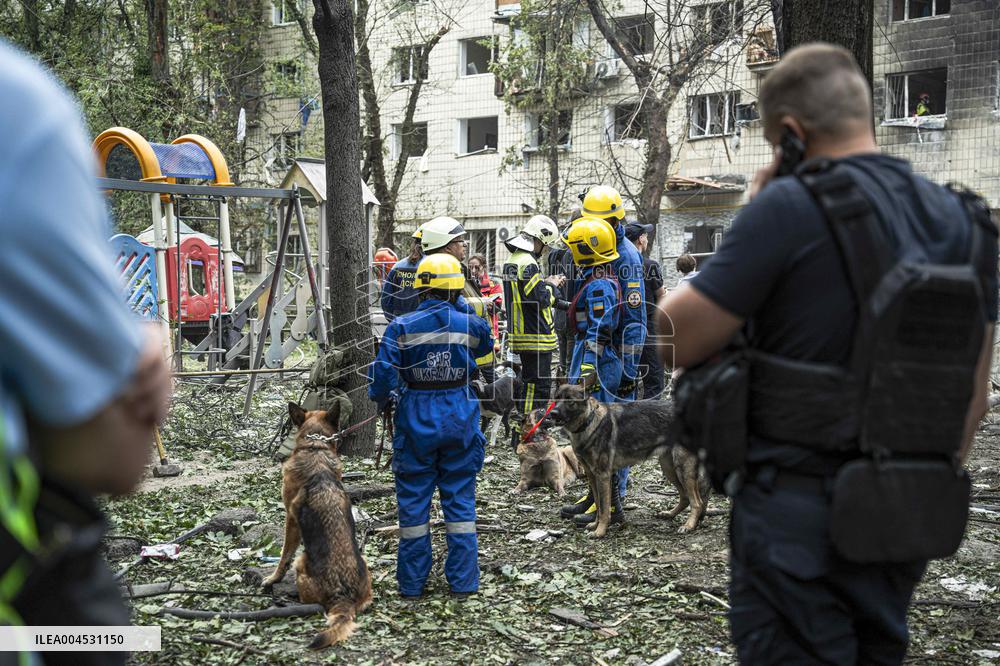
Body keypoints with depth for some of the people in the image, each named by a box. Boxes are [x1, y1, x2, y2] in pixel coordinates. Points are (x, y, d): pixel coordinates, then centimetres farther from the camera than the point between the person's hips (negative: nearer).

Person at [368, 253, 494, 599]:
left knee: (413, 502, 10)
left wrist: (380, 398, 11)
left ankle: (412, 583, 17)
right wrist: (461, 308, 23)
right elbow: (486, 346, 18)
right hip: (460, 420, 1)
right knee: (460, 500, 12)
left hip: (416, 419, -1)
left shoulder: (401, 327, -11)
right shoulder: (471, 324, -5)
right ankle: (463, 581, 16)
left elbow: (383, 376, -10)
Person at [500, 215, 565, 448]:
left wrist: (545, 283, 13)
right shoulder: (528, 264, -19)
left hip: (520, 334, 10)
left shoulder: (511, 261, 13)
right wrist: (551, 286, -3)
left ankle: (521, 433, 27)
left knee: (530, 383, 19)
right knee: (538, 386, -5)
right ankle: (523, 438, -3)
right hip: (536, 337, -10)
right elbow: (540, 299, -20)